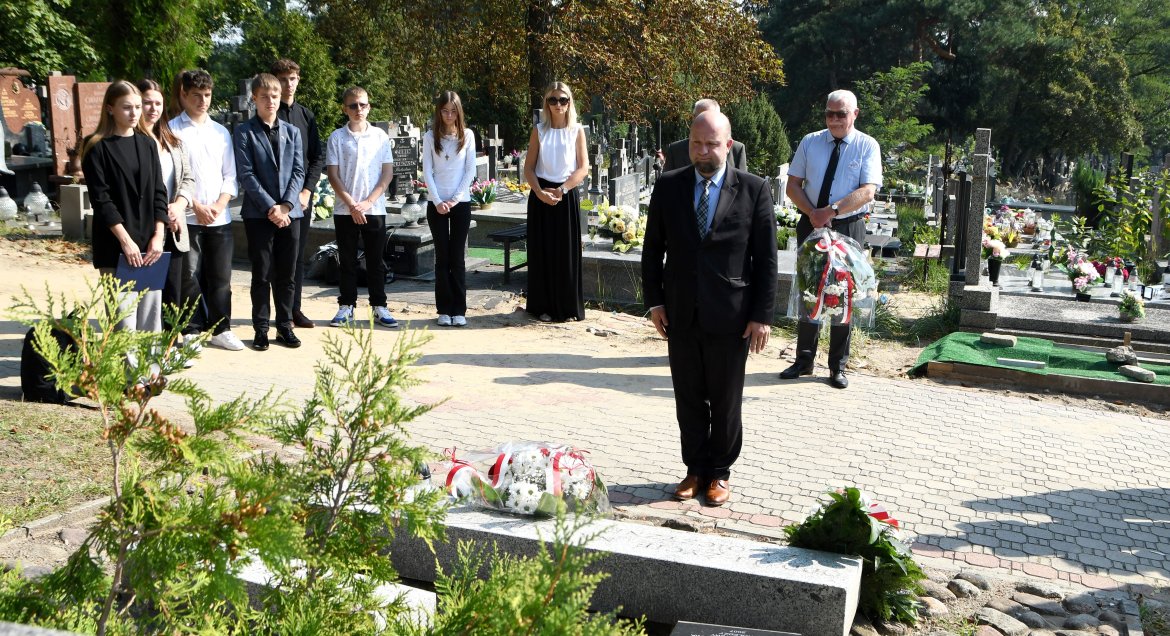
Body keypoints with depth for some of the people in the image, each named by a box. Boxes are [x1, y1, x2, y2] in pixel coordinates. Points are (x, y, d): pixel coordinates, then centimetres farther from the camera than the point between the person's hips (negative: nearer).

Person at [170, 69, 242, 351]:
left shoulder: (221, 132, 14)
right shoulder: (173, 130, -1)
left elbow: (230, 176, 12)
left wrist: (219, 205, -3)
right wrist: (196, 206, -11)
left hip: (220, 219, 4)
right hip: (187, 219, -4)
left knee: (221, 278, 7)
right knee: (189, 278, -1)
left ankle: (220, 330, 17)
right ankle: (192, 331, 8)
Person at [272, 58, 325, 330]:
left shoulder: (306, 115, 11)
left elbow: (318, 156, 10)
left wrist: (307, 190, -3)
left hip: (303, 194, 4)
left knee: (298, 254, 9)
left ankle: (295, 309, 18)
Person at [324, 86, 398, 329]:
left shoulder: (380, 136, 3)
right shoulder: (337, 138, 2)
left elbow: (387, 173, 1)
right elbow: (333, 174, -1)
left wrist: (368, 202, -8)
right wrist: (351, 204, -10)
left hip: (374, 209, 0)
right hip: (344, 210, 0)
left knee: (376, 260, 4)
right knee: (347, 261, 7)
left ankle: (379, 307, 11)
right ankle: (346, 306, 15)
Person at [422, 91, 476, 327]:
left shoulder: (467, 135, 3)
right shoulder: (430, 137, 3)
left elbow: (470, 171, 0)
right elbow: (427, 172, 0)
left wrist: (456, 199, -7)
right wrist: (438, 201, -10)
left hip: (461, 203, 0)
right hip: (436, 203, 0)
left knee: (457, 257, 1)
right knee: (442, 257, 2)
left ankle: (459, 310, 5)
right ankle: (444, 309, 6)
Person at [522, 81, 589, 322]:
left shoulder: (577, 131, 3)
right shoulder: (539, 131, 5)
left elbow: (583, 167, -2)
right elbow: (529, 168, 3)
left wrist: (562, 190, -14)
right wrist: (540, 192, -13)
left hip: (567, 196, -1)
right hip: (541, 196, 1)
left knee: (567, 252, 0)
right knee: (543, 251, 2)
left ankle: (569, 307, 10)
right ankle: (545, 307, 10)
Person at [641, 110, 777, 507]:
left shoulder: (754, 190, -4)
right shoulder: (668, 187, 2)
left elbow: (766, 258, -4)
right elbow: (652, 248, 8)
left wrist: (762, 315, -7)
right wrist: (654, 301, 2)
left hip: (730, 316, -2)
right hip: (681, 314, 2)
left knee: (726, 401, 10)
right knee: (689, 399, 11)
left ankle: (720, 473, 26)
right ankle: (695, 470, 26)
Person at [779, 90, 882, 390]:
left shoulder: (867, 146, -2)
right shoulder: (810, 142, 6)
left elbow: (868, 191, -13)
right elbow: (793, 185, 4)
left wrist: (833, 210, -25)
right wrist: (812, 213, -13)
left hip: (848, 228, -2)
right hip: (810, 226, 2)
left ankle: (838, 366, 14)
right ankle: (804, 360, 18)